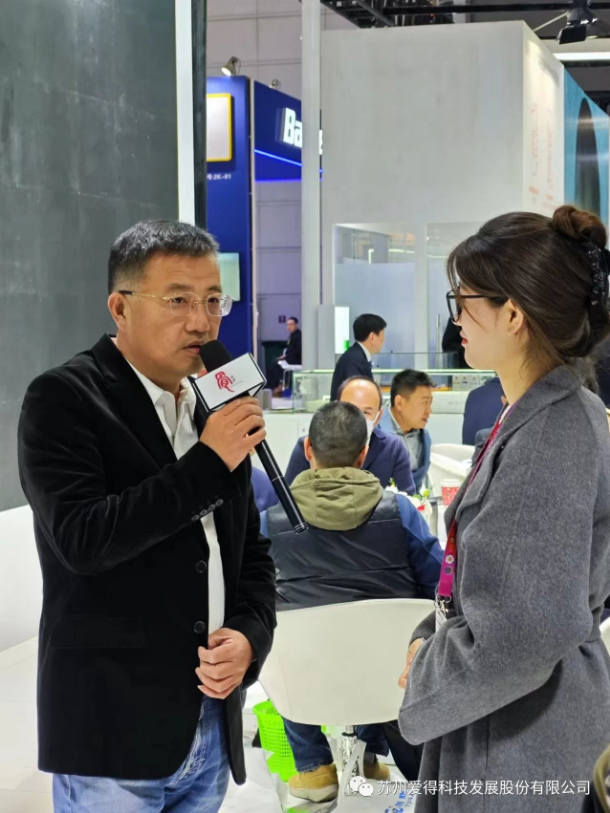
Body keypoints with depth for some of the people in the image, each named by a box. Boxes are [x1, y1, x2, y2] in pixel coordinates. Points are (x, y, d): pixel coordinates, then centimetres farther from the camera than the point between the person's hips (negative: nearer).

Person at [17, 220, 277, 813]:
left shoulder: (218, 411, 10)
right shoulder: (62, 398, -8)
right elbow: (82, 538, -20)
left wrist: (249, 636, -3)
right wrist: (207, 464, -18)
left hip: (211, 726, 6)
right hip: (112, 730, -6)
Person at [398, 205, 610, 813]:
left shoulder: (550, 441, -24)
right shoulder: (544, 413, 5)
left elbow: (527, 634, -26)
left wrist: (426, 673, -12)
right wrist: (431, 642, 5)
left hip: (518, 728, -9)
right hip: (501, 703, 9)